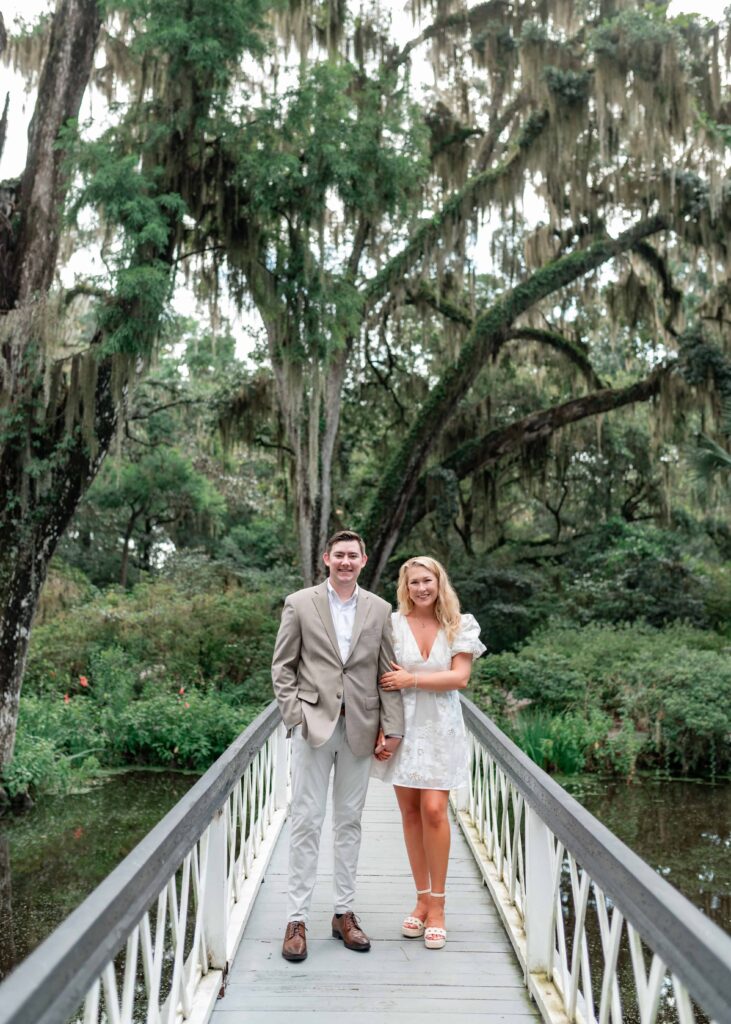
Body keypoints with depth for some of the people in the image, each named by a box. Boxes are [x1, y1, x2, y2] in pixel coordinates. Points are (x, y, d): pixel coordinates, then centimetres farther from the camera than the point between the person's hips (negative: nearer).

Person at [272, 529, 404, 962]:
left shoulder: (379, 609, 6)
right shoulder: (300, 604, 0)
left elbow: (388, 672, 5)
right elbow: (282, 666, 1)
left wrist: (392, 727, -1)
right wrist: (295, 715, -8)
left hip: (360, 727, 2)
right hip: (314, 724, -2)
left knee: (349, 821, 11)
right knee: (307, 822, 2)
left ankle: (345, 913, 23)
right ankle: (297, 919, 12)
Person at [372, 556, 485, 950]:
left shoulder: (460, 625, 1)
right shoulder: (392, 624, 0)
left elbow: (460, 677, -7)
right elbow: (383, 682, 1)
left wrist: (412, 679, -10)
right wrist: (382, 732, -4)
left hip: (440, 728, -1)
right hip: (402, 725, 1)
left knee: (433, 810, -8)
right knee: (410, 812, 6)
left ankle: (437, 904, 7)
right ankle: (422, 898, 20)